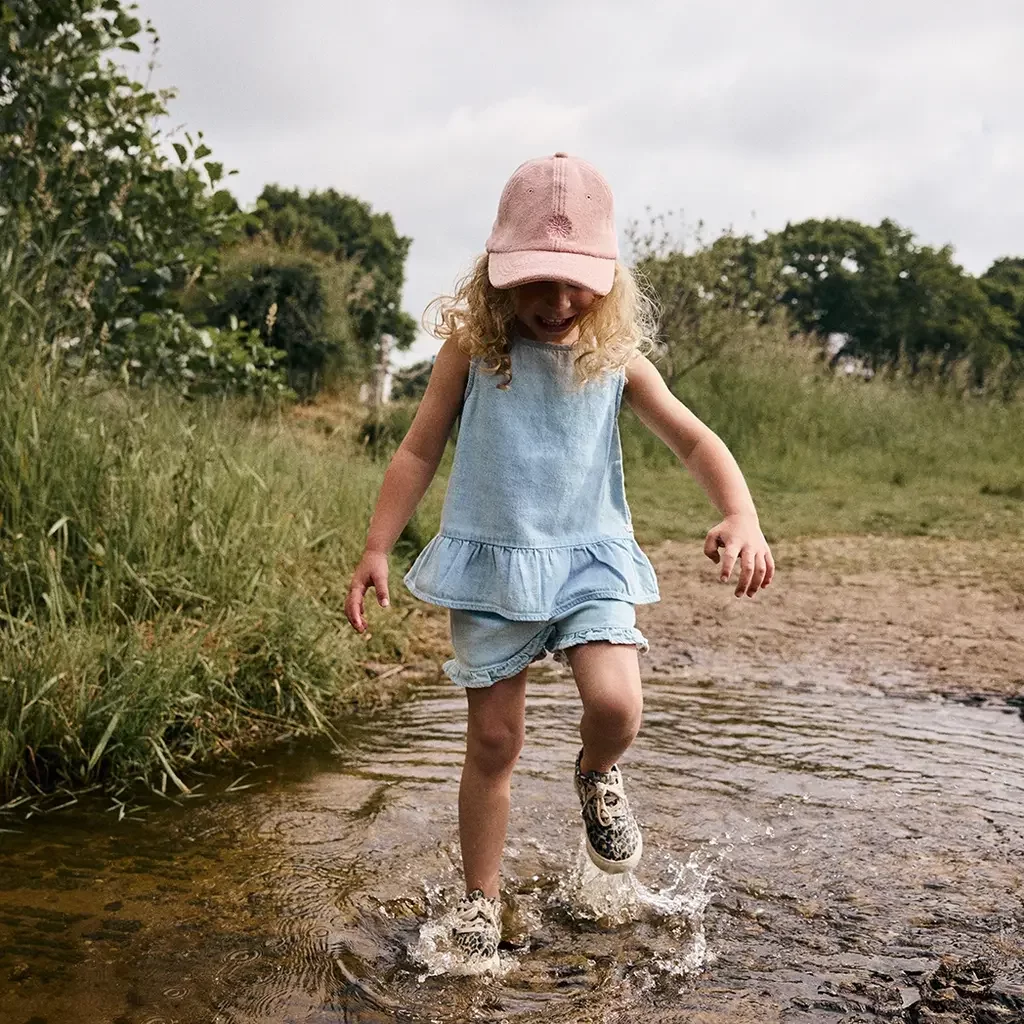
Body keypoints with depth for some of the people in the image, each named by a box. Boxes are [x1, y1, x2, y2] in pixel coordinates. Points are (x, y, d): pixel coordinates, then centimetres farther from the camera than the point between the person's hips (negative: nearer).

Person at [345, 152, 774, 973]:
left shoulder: (616, 359, 0)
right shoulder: (470, 351, -3)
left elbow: (696, 441, -3)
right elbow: (419, 452, 2)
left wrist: (741, 515, -22)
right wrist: (377, 552, -3)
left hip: (590, 559, 1)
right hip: (492, 564, 0)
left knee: (615, 702, -23)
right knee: (494, 739, 6)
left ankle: (598, 778, 15)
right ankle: (481, 902, 24)